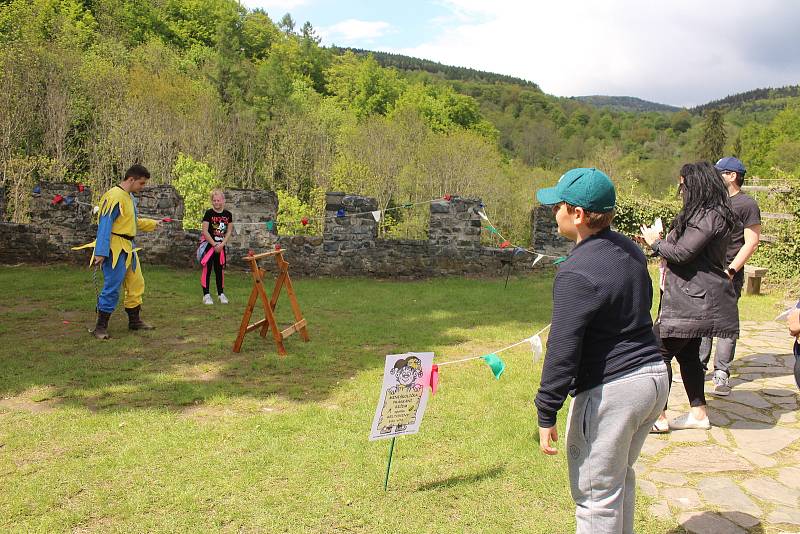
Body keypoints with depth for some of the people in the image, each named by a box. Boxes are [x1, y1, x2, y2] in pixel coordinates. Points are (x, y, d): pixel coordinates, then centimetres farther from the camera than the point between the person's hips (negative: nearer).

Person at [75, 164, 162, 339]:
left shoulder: (130, 198, 14)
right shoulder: (115, 197, -17)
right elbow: (104, 225, -22)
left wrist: (153, 224, 25)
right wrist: (101, 252, -25)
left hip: (129, 248, 10)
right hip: (115, 249, -10)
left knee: (136, 284, 16)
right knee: (112, 288, -7)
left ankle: (134, 320, 28)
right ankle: (100, 327, 4)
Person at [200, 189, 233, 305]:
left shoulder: (228, 214, 2)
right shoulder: (209, 213, -9)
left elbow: (229, 231, 4)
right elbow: (205, 231, -11)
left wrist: (221, 244, -7)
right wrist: (214, 245, -13)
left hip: (221, 246, 3)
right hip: (208, 244, -3)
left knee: (219, 270, 11)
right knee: (207, 269, -1)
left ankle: (221, 294, 18)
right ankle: (206, 295, 4)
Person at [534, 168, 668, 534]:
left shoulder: (576, 273, -21)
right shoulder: (631, 251, 7)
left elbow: (563, 350, -21)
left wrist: (546, 415, -14)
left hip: (609, 391, -9)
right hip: (655, 378, 9)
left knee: (597, 494, 7)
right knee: (621, 477, 27)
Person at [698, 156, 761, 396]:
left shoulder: (747, 204, -5)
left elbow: (752, 242, -9)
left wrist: (731, 270, -17)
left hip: (728, 276, -6)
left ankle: (721, 374, 2)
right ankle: (699, 366, 17)